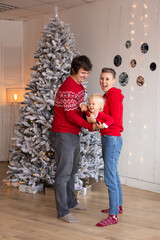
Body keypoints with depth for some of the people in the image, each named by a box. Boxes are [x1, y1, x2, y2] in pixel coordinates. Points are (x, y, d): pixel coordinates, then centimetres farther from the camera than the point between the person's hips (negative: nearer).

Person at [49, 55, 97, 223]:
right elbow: (71, 115, -20)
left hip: (73, 135, 10)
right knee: (63, 173, -4)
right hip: (63, 135, -10)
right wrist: (90, 126, -17)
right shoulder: (68, 88, -19)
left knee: (72, 171, 20)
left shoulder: (79, 86, 13)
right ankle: (63, 212, 3)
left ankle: (71, 202, 35)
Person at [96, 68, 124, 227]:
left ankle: (113, 216, -3)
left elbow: (114, 119, -20)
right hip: (106, 138, 10)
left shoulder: (114, 95, -14)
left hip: (113, 139, -10)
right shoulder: (106, 96, 14)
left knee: (110, 178, -9)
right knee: (113, 174, 20)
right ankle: (118, 206, 34)